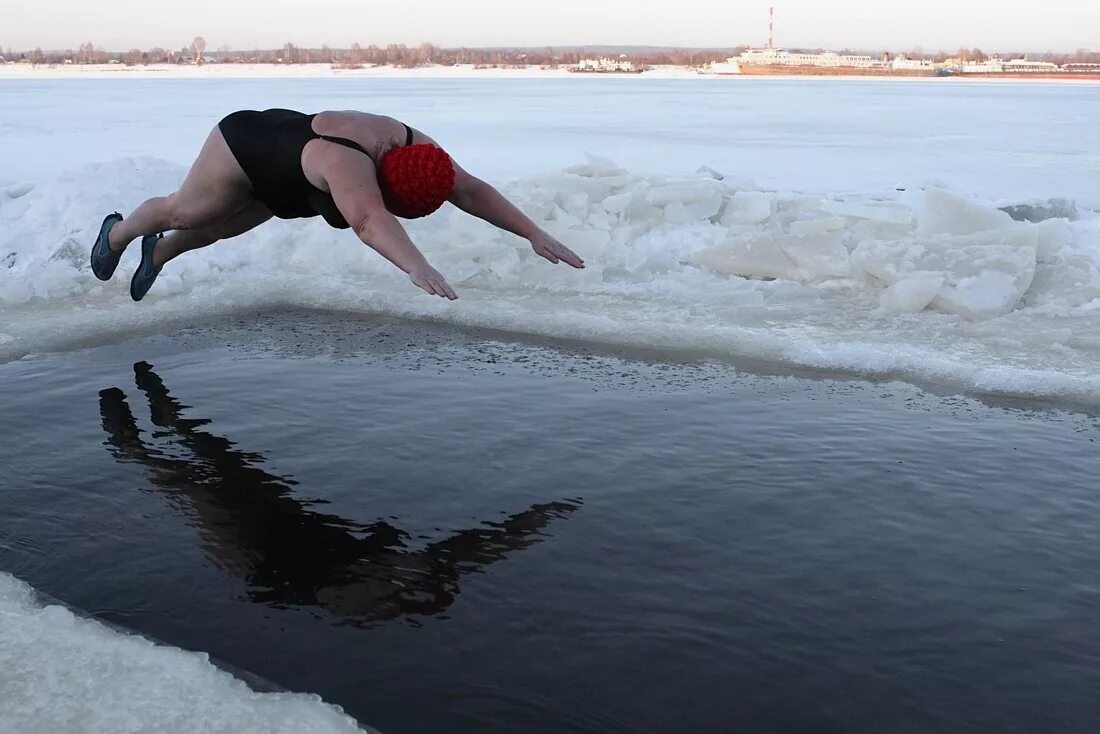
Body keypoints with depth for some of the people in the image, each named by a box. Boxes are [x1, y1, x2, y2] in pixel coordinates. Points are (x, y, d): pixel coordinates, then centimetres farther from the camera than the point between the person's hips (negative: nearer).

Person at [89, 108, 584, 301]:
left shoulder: (415, 147, -25)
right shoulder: (348, 162, -48)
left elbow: (471, 191, -23)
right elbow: (369, 220, -65)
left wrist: (534, 234, -30)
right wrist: (417, 267, -81)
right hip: (245, 144, -7)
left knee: (214, 230, 27)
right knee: (183, 211, 18)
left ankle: (158, 254, 54)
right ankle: (117, 233, 48)